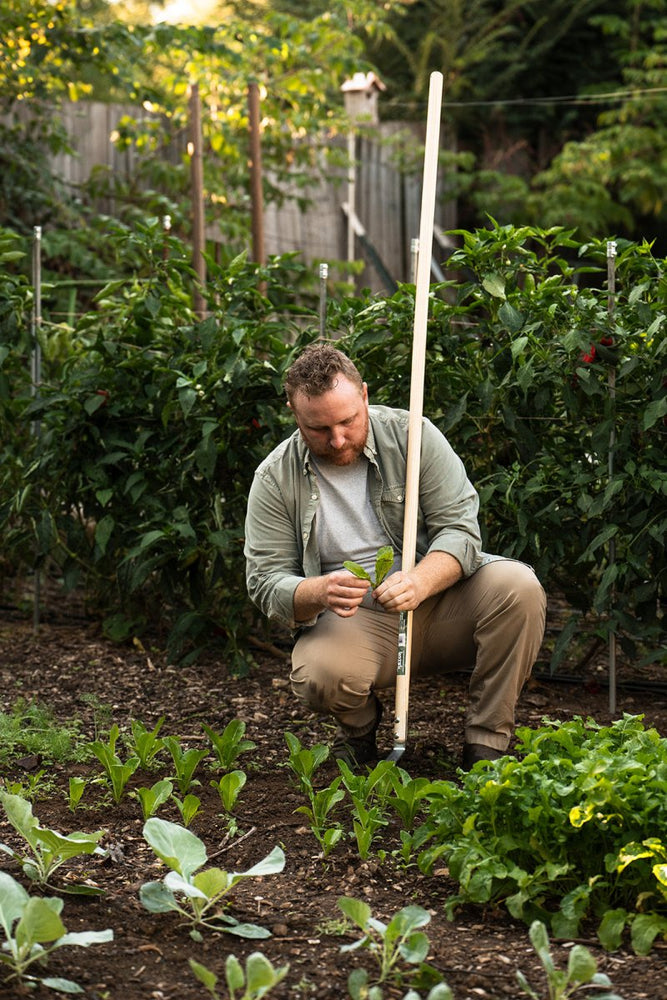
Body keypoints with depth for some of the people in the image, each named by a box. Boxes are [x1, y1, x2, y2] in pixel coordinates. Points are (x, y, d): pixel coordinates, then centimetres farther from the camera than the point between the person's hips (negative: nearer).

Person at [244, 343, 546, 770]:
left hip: (438, 599, 1)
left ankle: (487, 744, -13)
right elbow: (267, 582, -5)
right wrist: (320, 592, -29)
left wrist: (420, 583, -32)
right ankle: (360, 727, 5)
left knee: (517, 586, -27)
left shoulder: (412, 435, -6)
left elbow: (460, 528, -10)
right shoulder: (276, 479, -4)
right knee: (322, 675, -34)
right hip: (353, 621, -1)